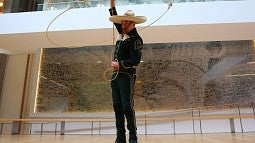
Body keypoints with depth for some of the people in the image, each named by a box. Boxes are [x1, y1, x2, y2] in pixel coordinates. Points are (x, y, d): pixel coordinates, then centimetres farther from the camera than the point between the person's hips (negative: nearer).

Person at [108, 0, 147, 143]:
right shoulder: (122, 33, 15)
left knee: (127, 106, -9)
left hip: (127, 75, -8)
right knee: (117, 106, 7)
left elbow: (135, 60, -14)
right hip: (116, 74, 8)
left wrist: (119, 64, -14)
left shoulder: (136, 39, -7)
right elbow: (114, 17, 31)